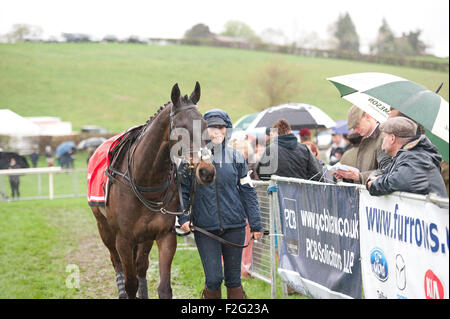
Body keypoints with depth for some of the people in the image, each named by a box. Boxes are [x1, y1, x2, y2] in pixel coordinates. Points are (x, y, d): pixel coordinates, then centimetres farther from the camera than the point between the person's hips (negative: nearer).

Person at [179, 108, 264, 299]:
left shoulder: (236, 158, 4)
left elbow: (248, 192, 8)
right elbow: (182, 189, 5)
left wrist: (256, 225, 5)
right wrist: (183, 217, -9)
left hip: (234, 226, 2)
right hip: (205, 228, -1)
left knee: (233, 279, 8)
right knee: (213, 279, -5)